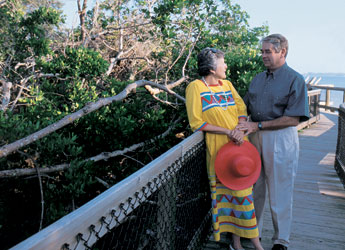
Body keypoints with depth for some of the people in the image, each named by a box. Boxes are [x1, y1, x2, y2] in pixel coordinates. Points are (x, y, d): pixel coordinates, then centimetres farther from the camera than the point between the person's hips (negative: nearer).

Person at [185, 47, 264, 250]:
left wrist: (240, 130, -10)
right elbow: (196, 123, -10)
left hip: (239, 145, 5)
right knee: (224, 190, 3)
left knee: (241, 189, 4)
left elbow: (242, 109, 11)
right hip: (219, 149, -5)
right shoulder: (196, 87, -5)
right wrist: (228, 132, -13)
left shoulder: (227, 84, 13)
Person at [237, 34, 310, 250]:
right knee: (255, 187, 14)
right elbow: (246, 107, 16)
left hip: (281, 139, -5)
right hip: (255, 137, 6)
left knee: (280, 192, 5)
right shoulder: (258, 78, 12)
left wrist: (258, 125, -17)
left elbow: (293, 119, -14)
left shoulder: (295, 80, -7)